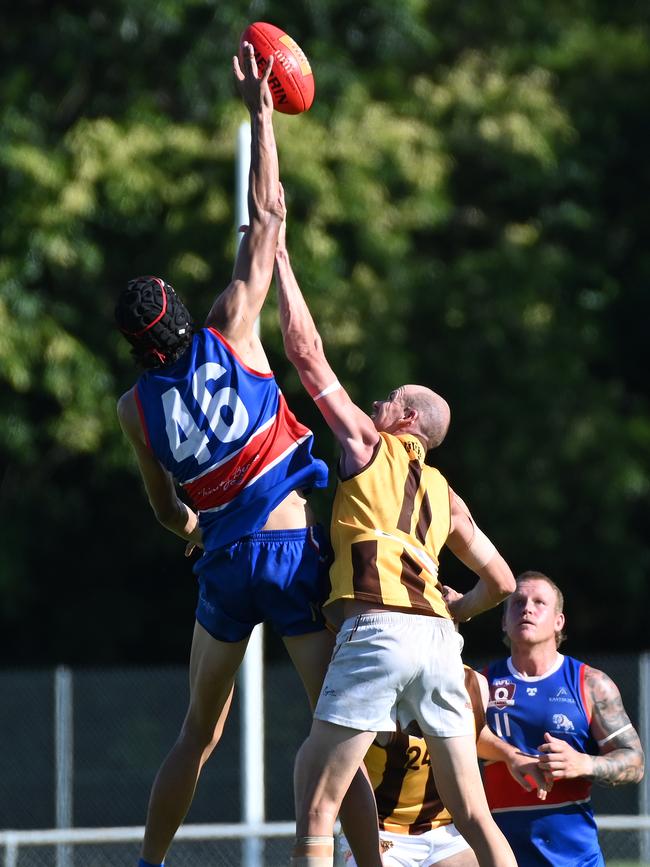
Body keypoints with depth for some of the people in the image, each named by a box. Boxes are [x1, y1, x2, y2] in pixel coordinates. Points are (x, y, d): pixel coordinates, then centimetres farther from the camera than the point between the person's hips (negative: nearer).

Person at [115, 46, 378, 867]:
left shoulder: (135, 408, 6)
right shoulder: (229, 333, -3)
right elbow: (265, 220, 0)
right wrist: (260, 114, 7)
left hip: (226, 561, 3)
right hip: (297, 551, -3)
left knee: (198, 732, 16)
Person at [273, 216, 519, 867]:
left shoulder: (369, 444, 12)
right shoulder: (443, 495, 26)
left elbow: (306, 353, 12)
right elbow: (501, 582, 26)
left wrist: (280, 259, 19)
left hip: (376, 631, -6)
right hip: (439, 640, 6)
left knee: (315, 802, -7)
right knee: (473, 814, 7)